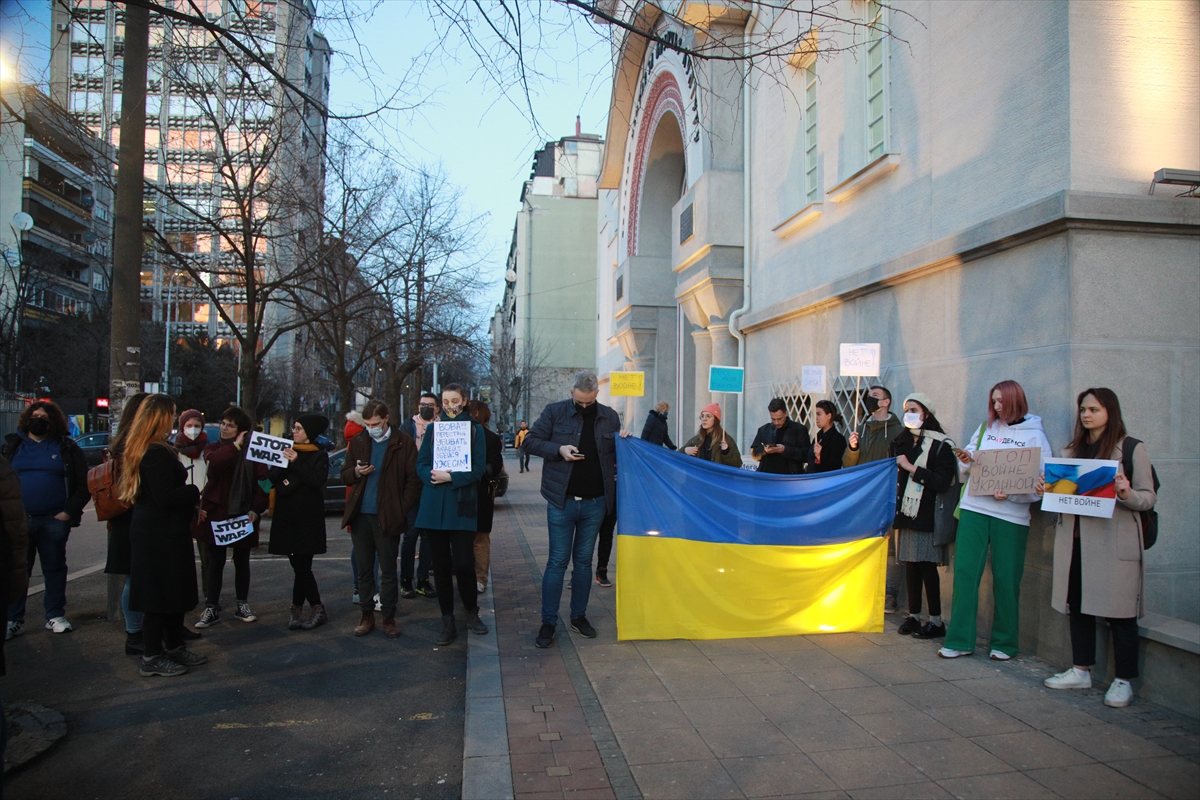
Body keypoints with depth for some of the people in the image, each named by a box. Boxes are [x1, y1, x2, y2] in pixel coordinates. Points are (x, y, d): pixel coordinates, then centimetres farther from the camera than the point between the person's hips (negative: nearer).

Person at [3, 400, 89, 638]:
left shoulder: (67, 448, 4)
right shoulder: (11, 445, 9)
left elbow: (83, 485, 2)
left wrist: (69, 512, -8)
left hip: (54, 521, -1)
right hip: (18, 520, 1)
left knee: (55, 568, 9)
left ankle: (55, 616, 19)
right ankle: (13, 621, 15)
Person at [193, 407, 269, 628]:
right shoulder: (213, 448, 3)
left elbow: (262, 482, -5)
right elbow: (214, 462, -22)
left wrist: (256, 509, -15)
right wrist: (235, 446, -20)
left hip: (243, 515, 0)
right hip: (217, 513, 0)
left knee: (242, 562, 11)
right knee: (216, 562, 5)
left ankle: (242, 605, 22)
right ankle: (211, 608, 13)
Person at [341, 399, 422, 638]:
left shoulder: (404, 442, -4)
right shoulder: (357, 442, 8)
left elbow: (413, 480, -4)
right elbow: (345, 475, 14)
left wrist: (401, 509, -9)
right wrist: (356, 472, -9)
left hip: (387, 517, -4)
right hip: (360, 515, 4)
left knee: (388, 571, 4)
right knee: (364, 569, 10)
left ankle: (389, 618, 14)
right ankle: (367, 616, 21)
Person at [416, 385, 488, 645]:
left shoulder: (475, 429, 3)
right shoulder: (433, 429, 11)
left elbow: (478, 468, -4)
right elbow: (421, 464, 6)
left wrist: (451, 477, -16)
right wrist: (433, 476, -15)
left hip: (462, 504, -3)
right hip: (434, 504, 3)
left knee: (464, 563, -7)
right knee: (441, 565, 6)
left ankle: (472, 613, 17)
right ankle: (448, 622, 16)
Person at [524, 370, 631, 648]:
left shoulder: (609, 417, 6)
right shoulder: (555, 412, -4)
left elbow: (615, 455, 16)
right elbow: (531, 441, -1)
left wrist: (624, 442, -6)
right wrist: (558, 450, -16)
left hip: (595, 502, 3)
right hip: (562, 501, -3)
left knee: (584, 560, 13)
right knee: (557, 561, 0)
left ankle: (579, 616, 25)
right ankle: (548, 623, 9)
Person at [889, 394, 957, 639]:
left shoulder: (941, 445, -4)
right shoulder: (901, 442, 14)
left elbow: (943, 482, -14)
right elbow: (893, 475, 23)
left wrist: (912, 468, -16)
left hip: (927, 515, -5)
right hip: (905, 511, 5)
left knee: (926, 566, -5)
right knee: (911, 565, 7)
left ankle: (936, 621, 3)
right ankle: (913, 616, 15)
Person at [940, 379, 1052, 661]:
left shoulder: (1035, 435, 3)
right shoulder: (985, 428, 13)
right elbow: (966, 470, 16)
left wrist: (1010, 494, -17)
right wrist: (965, 461, -6)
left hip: (1011, 515, -3)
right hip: (974, 509, 3)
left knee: (1006, 579, 3)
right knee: (965, 572, -1)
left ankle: (1004, 643, 18)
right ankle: (960, 640, 5)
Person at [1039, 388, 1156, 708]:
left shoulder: (1131, 449, 0)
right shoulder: (1072, 450, 16)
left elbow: (1149, 498, -4)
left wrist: (1126, 494, -24)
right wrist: (1046, 490, 1)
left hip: (1115, 541, -5)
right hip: (1075, 539, 5)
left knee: (1119, 611, -1)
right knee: (1077, 604, 9)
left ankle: (1123, 680, 10)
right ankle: (1081, 671, 21)